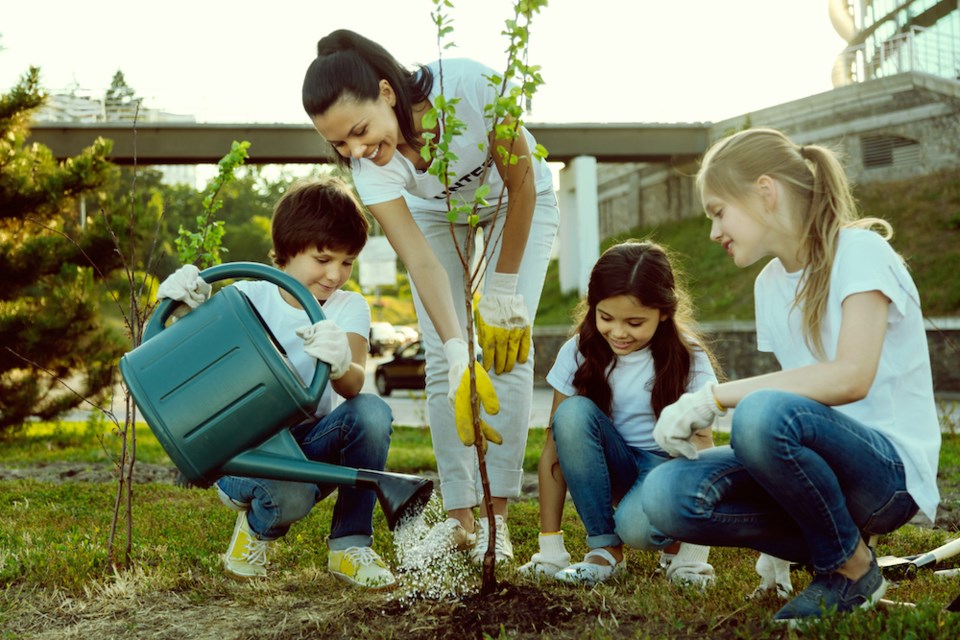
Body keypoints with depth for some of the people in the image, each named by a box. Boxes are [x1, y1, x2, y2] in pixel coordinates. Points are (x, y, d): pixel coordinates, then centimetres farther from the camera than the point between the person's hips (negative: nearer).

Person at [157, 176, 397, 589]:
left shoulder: (349, 308, -4)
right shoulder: (249, 298, -7)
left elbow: (353, 386, -21)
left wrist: (341, 365, -46)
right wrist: (194, 306, -34)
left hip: (313, 446, 3)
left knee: (371, 411, -28)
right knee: (292, 495, -37)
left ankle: (350, 546, -12)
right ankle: (256, 525, 3)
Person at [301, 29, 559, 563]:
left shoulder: (469, 85, -41)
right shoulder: (368, 166, -32)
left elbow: (522, 183, -27)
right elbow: (421, 263, -38)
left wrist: (502, 293, -22)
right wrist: (459, 361, -48)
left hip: (519, 202, -2)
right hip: (435, 214, 2)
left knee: (508, 346, -12)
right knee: (441, 358, -8)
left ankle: (498, 517, -6)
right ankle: (460, 517, 1)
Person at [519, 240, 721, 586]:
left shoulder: (687, 359, -13)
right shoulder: (579, 353, -10)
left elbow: (702, 443, -17)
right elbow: (556, 444, -11)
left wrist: (696, 545, -27)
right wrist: (549, 545, -15)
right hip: (611, 468, 3)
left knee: (639, 526, -36)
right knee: (573, 412, -28)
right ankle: (604, 548, -17)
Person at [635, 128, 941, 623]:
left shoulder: (859, 251, -9)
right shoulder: (769, 283, 13)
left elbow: (850, 377, -24)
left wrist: (715, 397, -25)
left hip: (892, 469, -6)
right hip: (823, 466, 6)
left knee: (764, 413, -37)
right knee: (666, 495, -19)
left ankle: (852, 569, -11)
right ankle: (821, 549, 0)